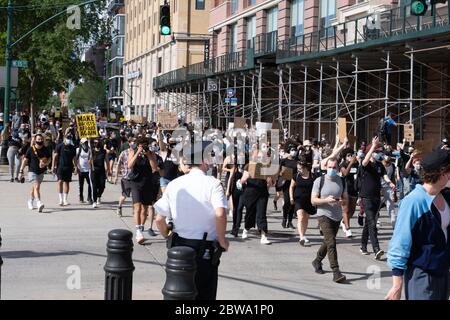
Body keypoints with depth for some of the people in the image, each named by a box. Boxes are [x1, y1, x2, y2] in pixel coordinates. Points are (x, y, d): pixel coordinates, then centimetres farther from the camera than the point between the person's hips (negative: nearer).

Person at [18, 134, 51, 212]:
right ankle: (39, 203, -28)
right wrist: (21, 171, -5)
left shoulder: (45, 150, 2)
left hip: (41, 171, 4)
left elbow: (49, 158, 13)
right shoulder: (31, 149, -8)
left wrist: (45, 164, -9)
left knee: (34, 188, 17)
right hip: (32, 171, -4)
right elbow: (25, 160, -4)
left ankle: (30, 201, 37)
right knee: (36, 187, -19)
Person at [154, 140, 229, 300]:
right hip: (205, 249, -4)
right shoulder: (213, 184, -12)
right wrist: (222, 240, -13)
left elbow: (159, 219, 0)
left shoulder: (174, 184, 1)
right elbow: (220, 214, -27)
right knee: (203, 294, 8)